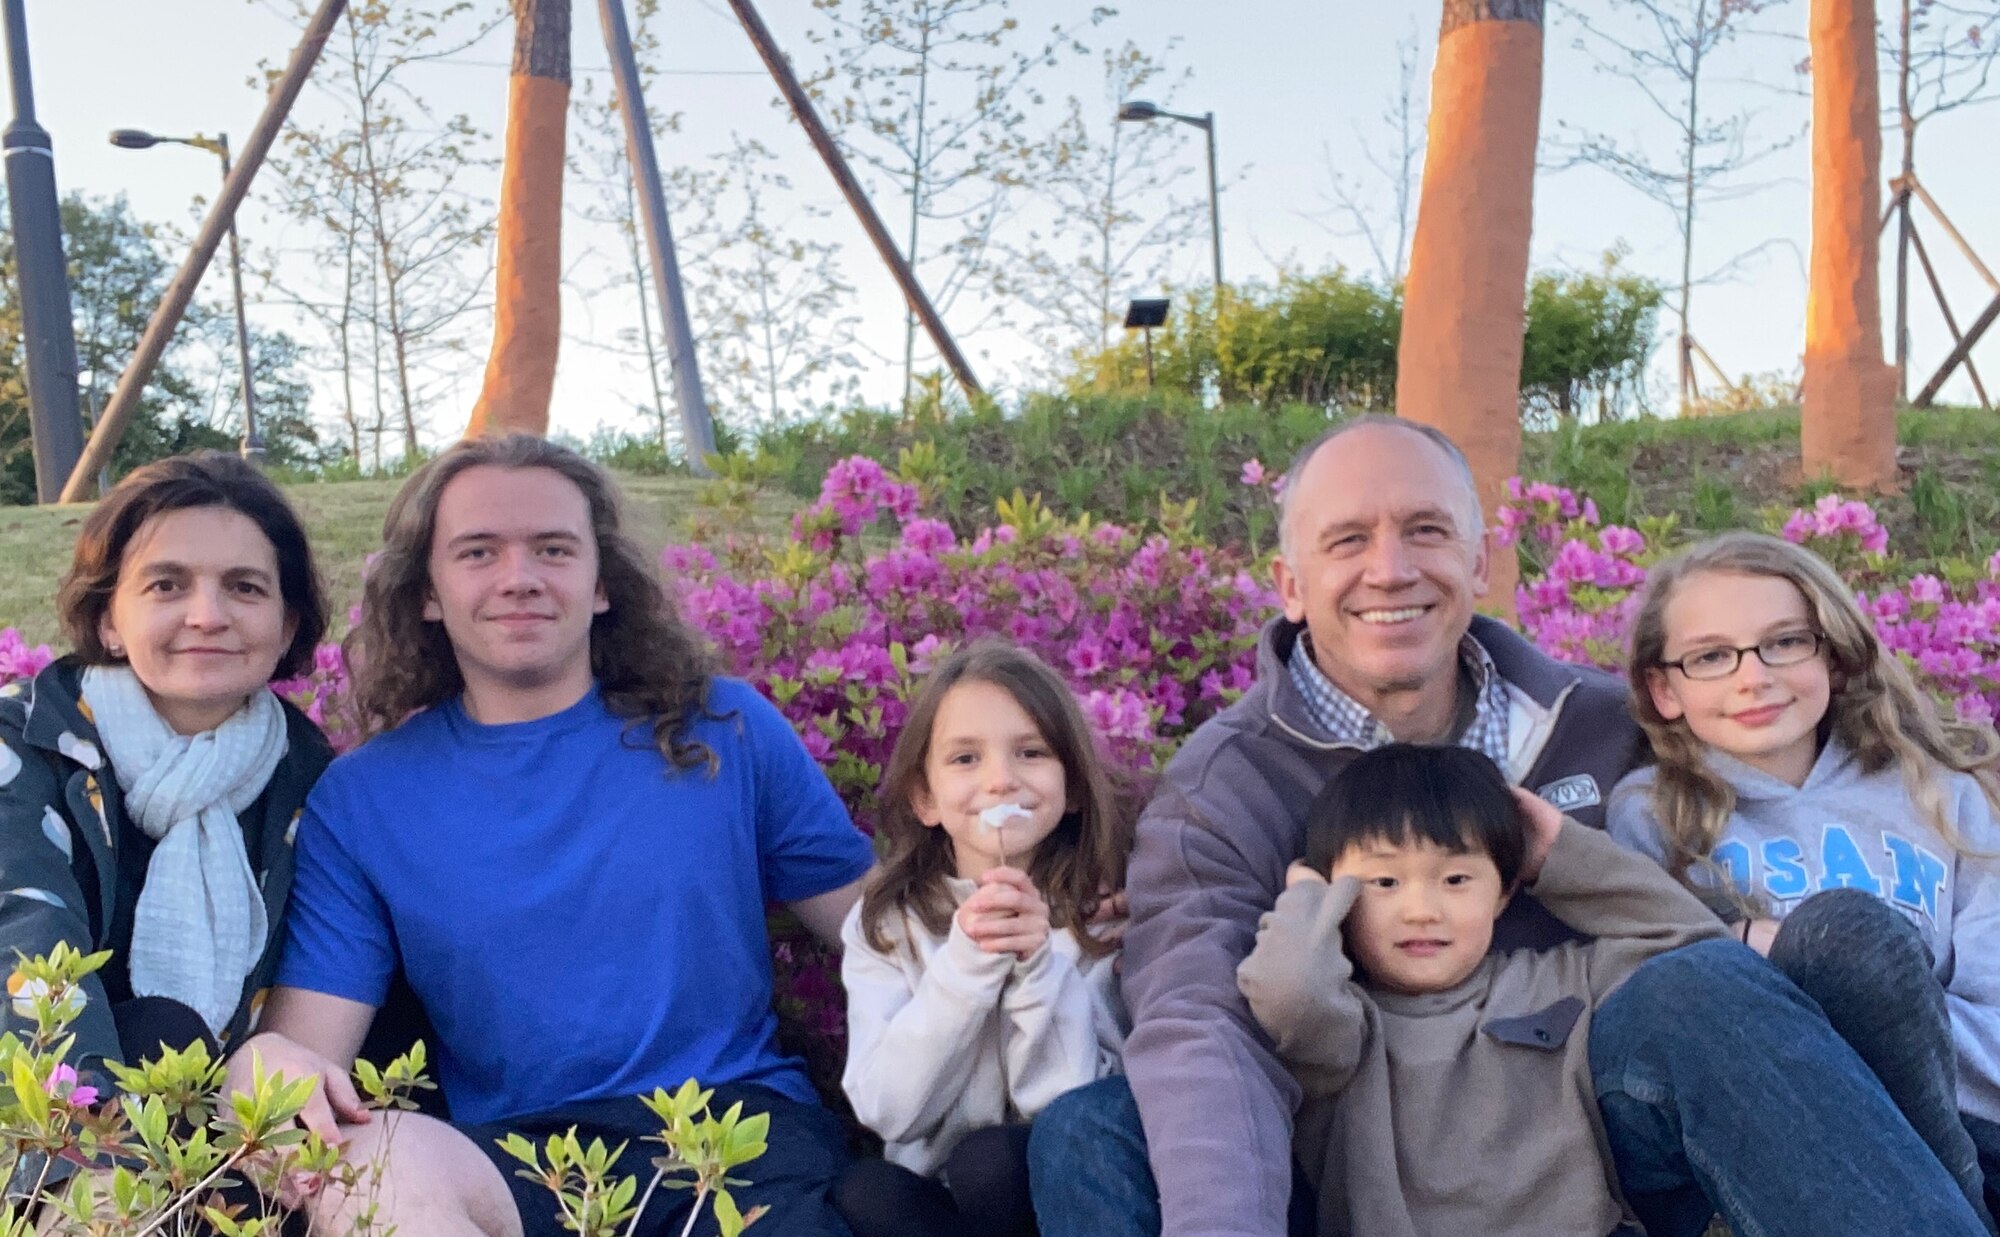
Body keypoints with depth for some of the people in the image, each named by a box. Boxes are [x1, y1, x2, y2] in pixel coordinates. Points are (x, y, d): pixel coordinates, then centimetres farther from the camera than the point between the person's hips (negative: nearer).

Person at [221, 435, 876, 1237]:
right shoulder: (361, 800, 7)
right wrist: (265, 1065, -24)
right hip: (511, 1159, 1)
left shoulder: (723, 730, 6)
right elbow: (302, 1041, 1)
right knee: (369, 1166, -32)